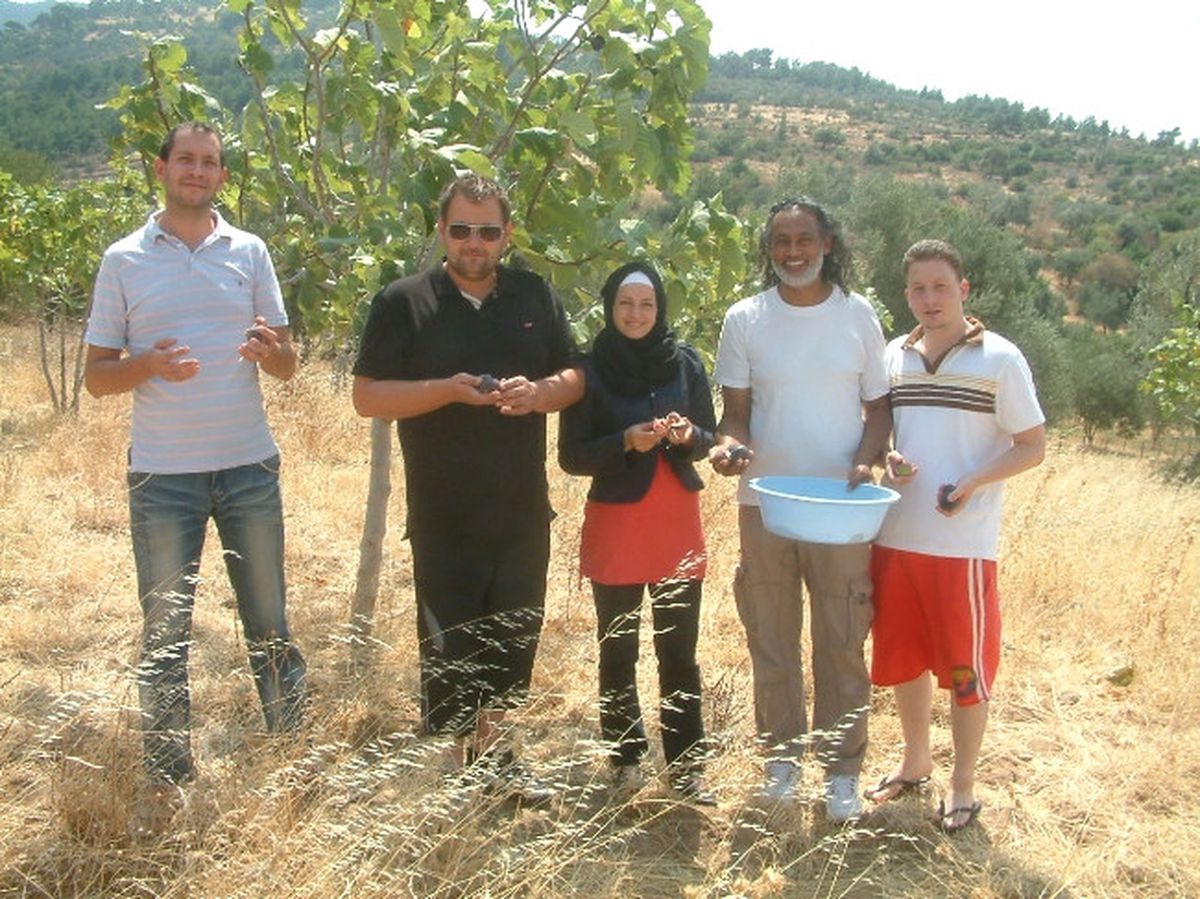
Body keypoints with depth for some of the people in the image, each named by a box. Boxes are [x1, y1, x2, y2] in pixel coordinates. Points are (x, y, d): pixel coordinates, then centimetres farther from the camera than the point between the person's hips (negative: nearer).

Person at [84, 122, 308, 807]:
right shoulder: (124, 260, 3)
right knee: (165, 634, 8)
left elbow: (287, 366, 8)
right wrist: (150, 364, -18)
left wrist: (271, 351, -16)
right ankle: (169, 779, 20)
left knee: (270, 625, 9)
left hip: (249, 467, 1)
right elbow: (97, 376, 3)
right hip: (163, 474, -1)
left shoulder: (250, 252, 5)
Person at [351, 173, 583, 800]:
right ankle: (454, 767, 21)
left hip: (523, 512, 4)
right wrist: (449, 389, -21)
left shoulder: (535, 297, 7)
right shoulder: (403, 302, -5)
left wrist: (540, 392, -13)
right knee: (449, 651, 4)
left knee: (514, 637, 16)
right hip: (444, 519, -4)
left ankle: (491, 749, 35)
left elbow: (575, 378, 10)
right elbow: (368, 396, -8)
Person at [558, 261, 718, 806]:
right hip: (615, 524, -1)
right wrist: (627, 441, -20)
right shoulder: (590, 369, -3)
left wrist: (687, 435, -14)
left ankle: (686, 766, 15)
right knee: (618, 652, 7)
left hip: (677, 523, 2)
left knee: (680, 652, 4)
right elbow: (570, 456, -4)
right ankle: (625, 761, 21)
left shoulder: (685, 363, 4)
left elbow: (708, 437, 9)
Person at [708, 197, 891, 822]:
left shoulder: (857, 315, 2)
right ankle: (781, 757, 28)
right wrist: (729, 445, -20)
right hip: (764, 503, 1)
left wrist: (865, 462, -12)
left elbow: (879, 406, 6)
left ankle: (841, 770, 20)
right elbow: (736, 411, 2)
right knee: (771, 642, 11)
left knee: (842, 645, 5)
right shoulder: (744, 320, 1)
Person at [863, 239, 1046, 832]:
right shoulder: (893, 356, 8)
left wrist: (973, 481, -19)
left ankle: (962, 785, 21)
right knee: (901, 656, 15)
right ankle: (915, 762, 35)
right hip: (895, 536, 5)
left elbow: (1032, 446, -4)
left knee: (966, 666, 5)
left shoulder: (999, 359, -5)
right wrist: (887, 461, -5)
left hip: (963, 541, -4)